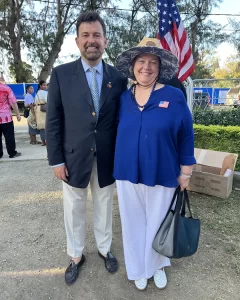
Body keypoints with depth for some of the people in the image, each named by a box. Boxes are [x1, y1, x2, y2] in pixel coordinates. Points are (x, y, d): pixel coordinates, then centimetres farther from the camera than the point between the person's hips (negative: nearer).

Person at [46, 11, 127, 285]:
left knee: (104, 208, 18)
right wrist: (56, 160, -6)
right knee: (74, 211, 15)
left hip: (107, 159, 1)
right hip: (74, 159, 0)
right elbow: (53, 121, -3)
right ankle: (76, 256, 40)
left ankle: (104, 249, 43)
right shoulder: (61, 74, -3)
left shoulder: (119, 77, 1)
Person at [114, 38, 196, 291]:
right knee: (134, 223, 16)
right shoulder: (123, 98, 2)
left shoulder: (174, 96, -7)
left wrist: (185, 172, -2)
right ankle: (138, 268, 43)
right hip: (128, 173, 3)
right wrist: (118, 165, 8)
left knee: (157, 222, 17)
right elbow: (118, 133, 9)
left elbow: (186, 136, -3)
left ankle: (157, 265, 47)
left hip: (162, 174, -2)